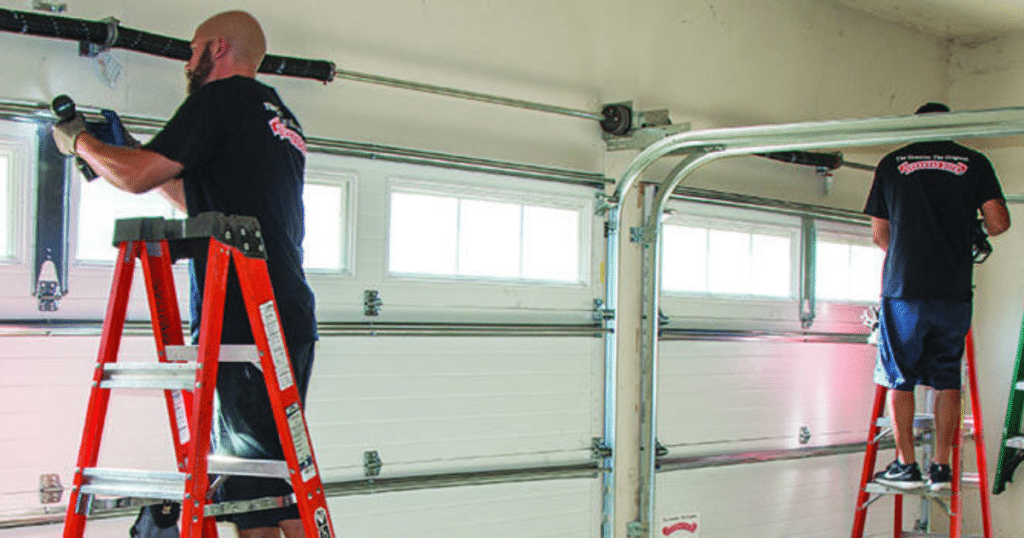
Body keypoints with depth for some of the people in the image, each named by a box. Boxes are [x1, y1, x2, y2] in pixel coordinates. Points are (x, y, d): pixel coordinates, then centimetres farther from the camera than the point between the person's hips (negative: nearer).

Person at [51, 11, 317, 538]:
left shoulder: (222, 98, -4)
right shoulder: (283, 119, 23)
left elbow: (136, 176, -6)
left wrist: (79, 141, 13)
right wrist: (128, 154, 34)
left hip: (245, 323, -9)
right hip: (292, 319, 9)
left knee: (262, 483, -8)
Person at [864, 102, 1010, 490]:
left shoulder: (891, 164, 7)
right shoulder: (975, 163, 7)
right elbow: (998, 222, -1)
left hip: (903, 288, -1)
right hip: (954, 291, 1)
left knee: (900, 379, 8)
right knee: (947, 380, 10)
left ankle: (906, 466, 8)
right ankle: (941, 468, 10)